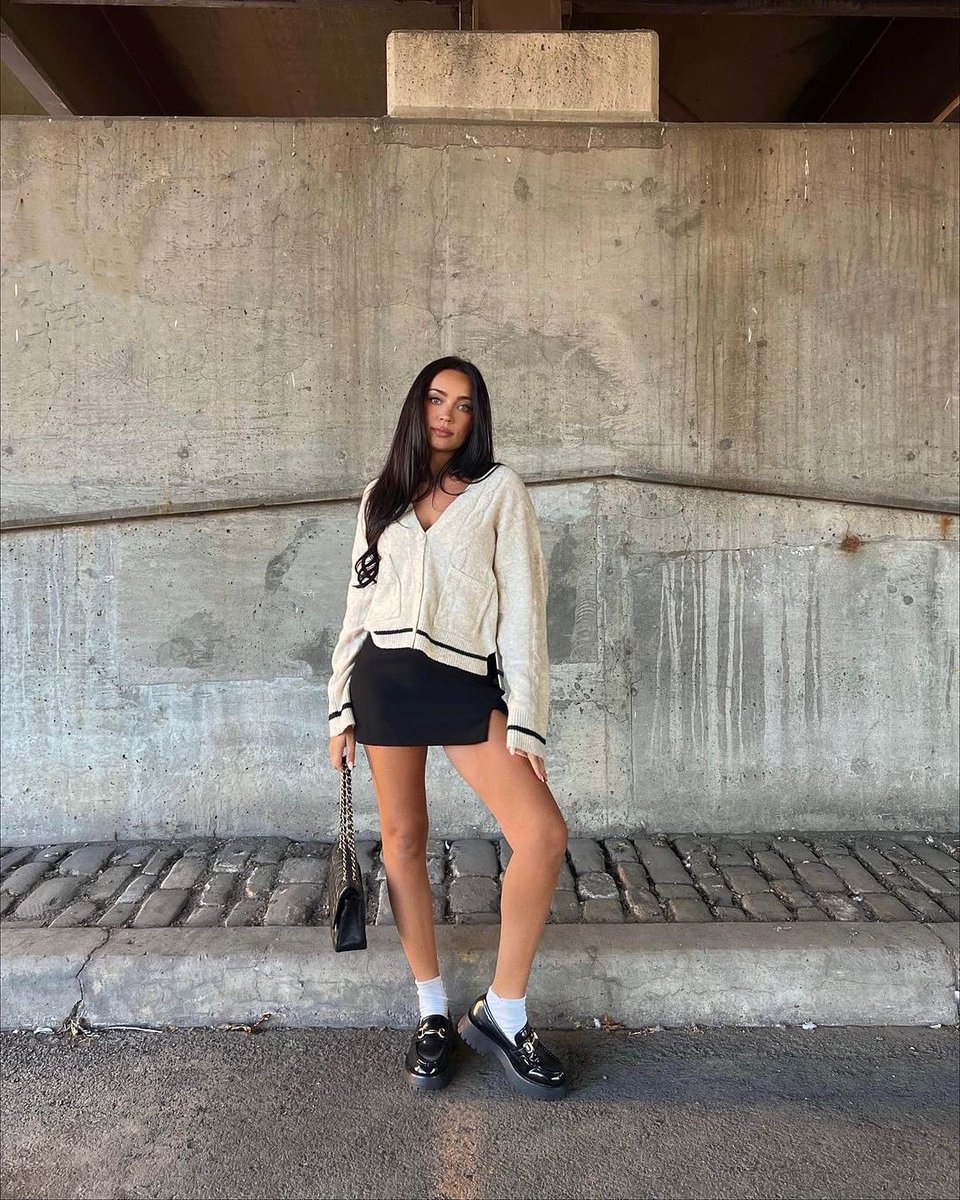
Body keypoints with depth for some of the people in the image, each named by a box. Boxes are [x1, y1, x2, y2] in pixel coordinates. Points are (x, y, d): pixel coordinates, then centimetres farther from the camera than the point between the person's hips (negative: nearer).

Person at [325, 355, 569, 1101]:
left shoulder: (500, 489, 5)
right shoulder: (382, 495, 14)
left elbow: (522, 604, -1)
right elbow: (360, 603, 15)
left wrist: (526, 721, -8)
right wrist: (342, 709, 10)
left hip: (466, 684, -2)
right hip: (385, 676, 3)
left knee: (544, 836, -14)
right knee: (403, 839, 6)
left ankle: (502, 1012, 6)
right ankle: (434, 1013, 23)